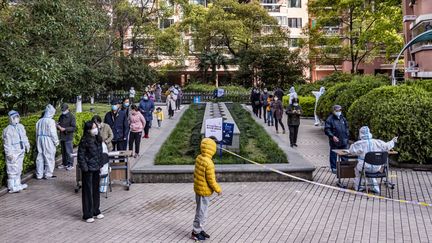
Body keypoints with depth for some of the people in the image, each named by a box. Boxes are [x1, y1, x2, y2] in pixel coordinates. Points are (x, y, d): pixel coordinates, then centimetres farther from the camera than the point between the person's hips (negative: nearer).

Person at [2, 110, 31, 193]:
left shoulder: (21, 126, 8)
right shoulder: (8, 130, -14)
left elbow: (24, 137, 20)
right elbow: (7, 143, -15)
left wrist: (27, 145, 21)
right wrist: (9, 153, -18)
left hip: (20, 152, 8)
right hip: (13, 153, -8)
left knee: (19, 169, 16)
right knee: (12, 170, -4)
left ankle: (17, 184, 27)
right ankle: (12, 187, 2)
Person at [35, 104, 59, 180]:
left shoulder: (39, 121, 7)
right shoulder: (50, 121, -13)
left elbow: (37, 133, 13)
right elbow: (53, 133, -13)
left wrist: (38, 142, 21)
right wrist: (56, 142, -1)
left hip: (40, 140, 7)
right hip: (48, 141, -7)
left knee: (40, 157, 11)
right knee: (49, 157, 3)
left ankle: (39, 175, 16)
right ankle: (48, 174, 8)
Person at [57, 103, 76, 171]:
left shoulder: (71, 117, -8)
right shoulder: (61, 116, 13)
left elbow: (74, 127, -13)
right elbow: (59, 124, 24)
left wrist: (65, 129, -22)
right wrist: (58, 126, -1)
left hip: (68, 137, -7)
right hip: (62, 137, 7)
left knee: (69, 151, -3)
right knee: (63, 151, 13)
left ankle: (70, 164, 5)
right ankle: (64, 163, 23)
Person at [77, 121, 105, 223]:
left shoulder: (98, 139, 6)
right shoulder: (84, 141, -15)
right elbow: (81, 155, -13)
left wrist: (101, 164, 11)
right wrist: (85, 168, -16)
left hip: (96, 169, 7)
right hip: (88, 170, -7)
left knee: (96, 189, 16)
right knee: (88, 191, 2)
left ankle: (96, 210, 30)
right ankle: (87, 215, 11)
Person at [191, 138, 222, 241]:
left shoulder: (198, 158, -2)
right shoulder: (208, 163, -28)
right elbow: (211, 180, -22)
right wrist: (218, 190, -8)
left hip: (198, 189, 9)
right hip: (204, 191, -9)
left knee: (200, 210, 21)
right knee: (202, 212, 6)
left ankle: (199, 229, 34)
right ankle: (196, 232, 18)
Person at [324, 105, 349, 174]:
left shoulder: (343, 118, 12)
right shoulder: (330, 119, -8)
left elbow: (347, 128, 21)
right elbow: (327, 129, -12)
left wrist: (347, 136, 12)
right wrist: (332, 136, -22)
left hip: (344, 142, 5)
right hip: (334, 142, -5)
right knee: (334, 155, 4)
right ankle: (334, 168, 15)